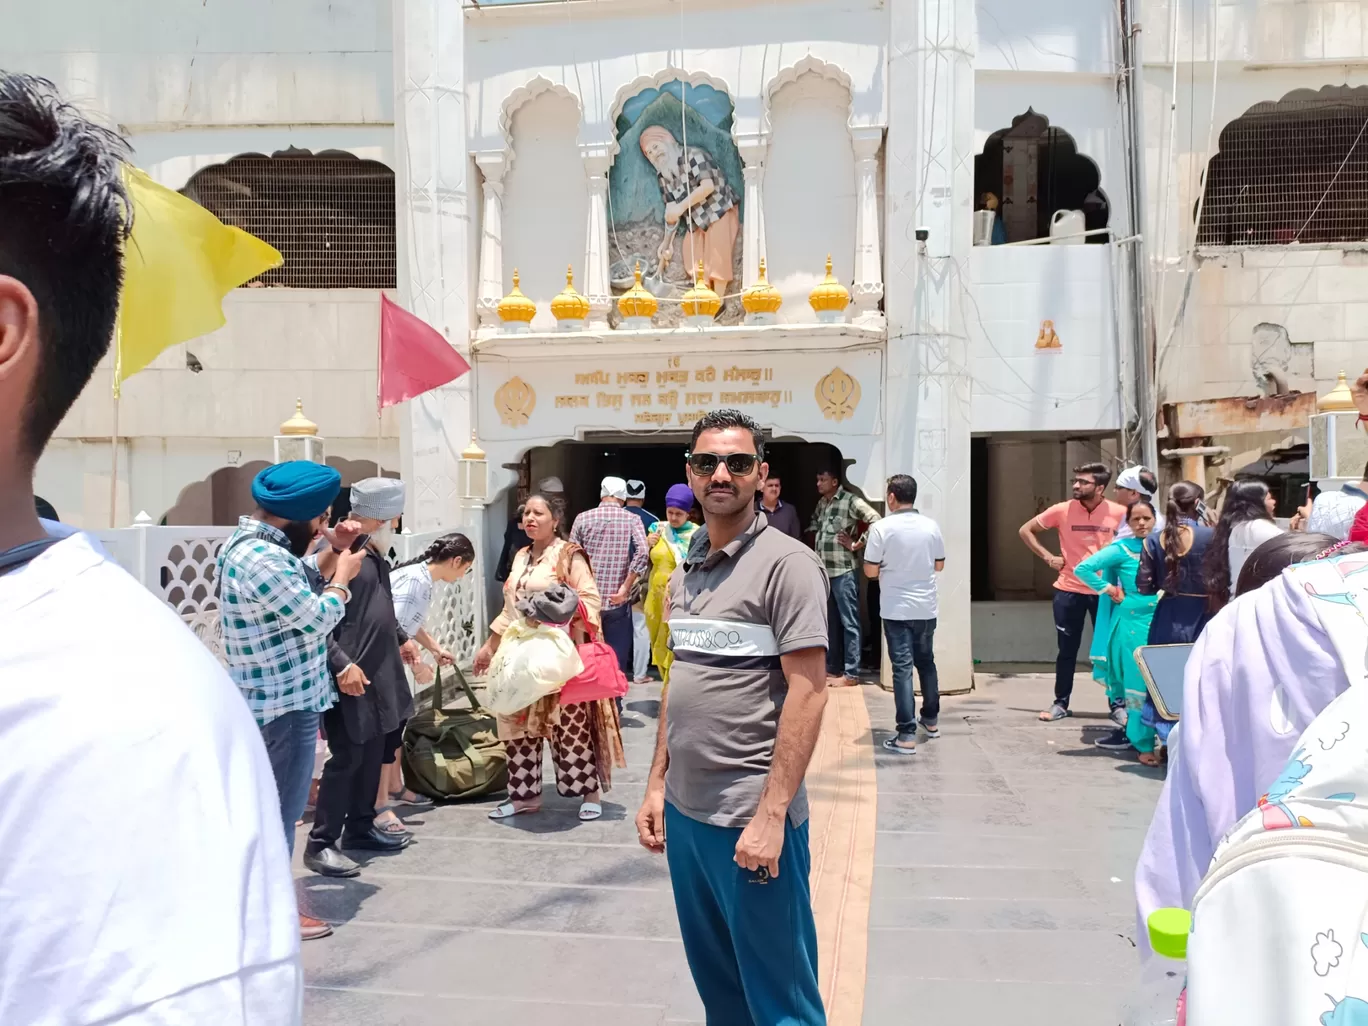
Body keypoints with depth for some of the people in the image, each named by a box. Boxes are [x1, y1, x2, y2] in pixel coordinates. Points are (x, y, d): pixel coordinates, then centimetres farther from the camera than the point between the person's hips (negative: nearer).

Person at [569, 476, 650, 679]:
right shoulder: (632, 520, -1)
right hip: (617, 602, -1)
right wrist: (625, 587, -10)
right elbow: (642, 553, -16)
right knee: (616, 660, 6)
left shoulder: (583, 518, 4)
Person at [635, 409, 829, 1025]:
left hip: (751, 815, -7)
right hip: (683, 810, 7)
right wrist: (657, 783, 12)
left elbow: (808, 692, -16)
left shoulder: (786, 563, -12)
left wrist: (772, 813, -19)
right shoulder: (684, 570, 10)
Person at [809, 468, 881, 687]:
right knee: (829, 622, 14)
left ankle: (851, 673, 2)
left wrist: (859, 545, -13)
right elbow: (813, 525, 32)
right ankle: (832, 668, 23)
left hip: (843, 571, -8)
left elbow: (876, 521, -18)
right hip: (823, 571, 8)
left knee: (848, 623, -2)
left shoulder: (851, 501, -9)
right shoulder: (821, 503, 14)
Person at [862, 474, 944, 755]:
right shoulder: (931, 526, 0)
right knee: (926, 662, 20)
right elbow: (939, 565, 10)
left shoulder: (882, 528, -13)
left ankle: (907, 735, -4)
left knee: (902, 668, -2)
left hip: (896, 609, -4)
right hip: (926, 608, 4)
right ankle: (931, 721, 33)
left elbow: (870, 571, -11)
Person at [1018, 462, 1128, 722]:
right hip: (1069, 590, 1)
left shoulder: (1119, 513, -9)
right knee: (1067, 650, 11)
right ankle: (1061, 703, 23)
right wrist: (1048, 556, -4)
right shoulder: (1062, 510, -6)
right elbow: (1025, 530, 5)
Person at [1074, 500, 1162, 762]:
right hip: (1132, 623, -4)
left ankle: (1133, 734, 20)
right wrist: (1109, 590, -10)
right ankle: (1144, 745, 5)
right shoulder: (1121, 549, -6)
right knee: (1138, 684, -2)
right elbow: (1083, 568, -14)